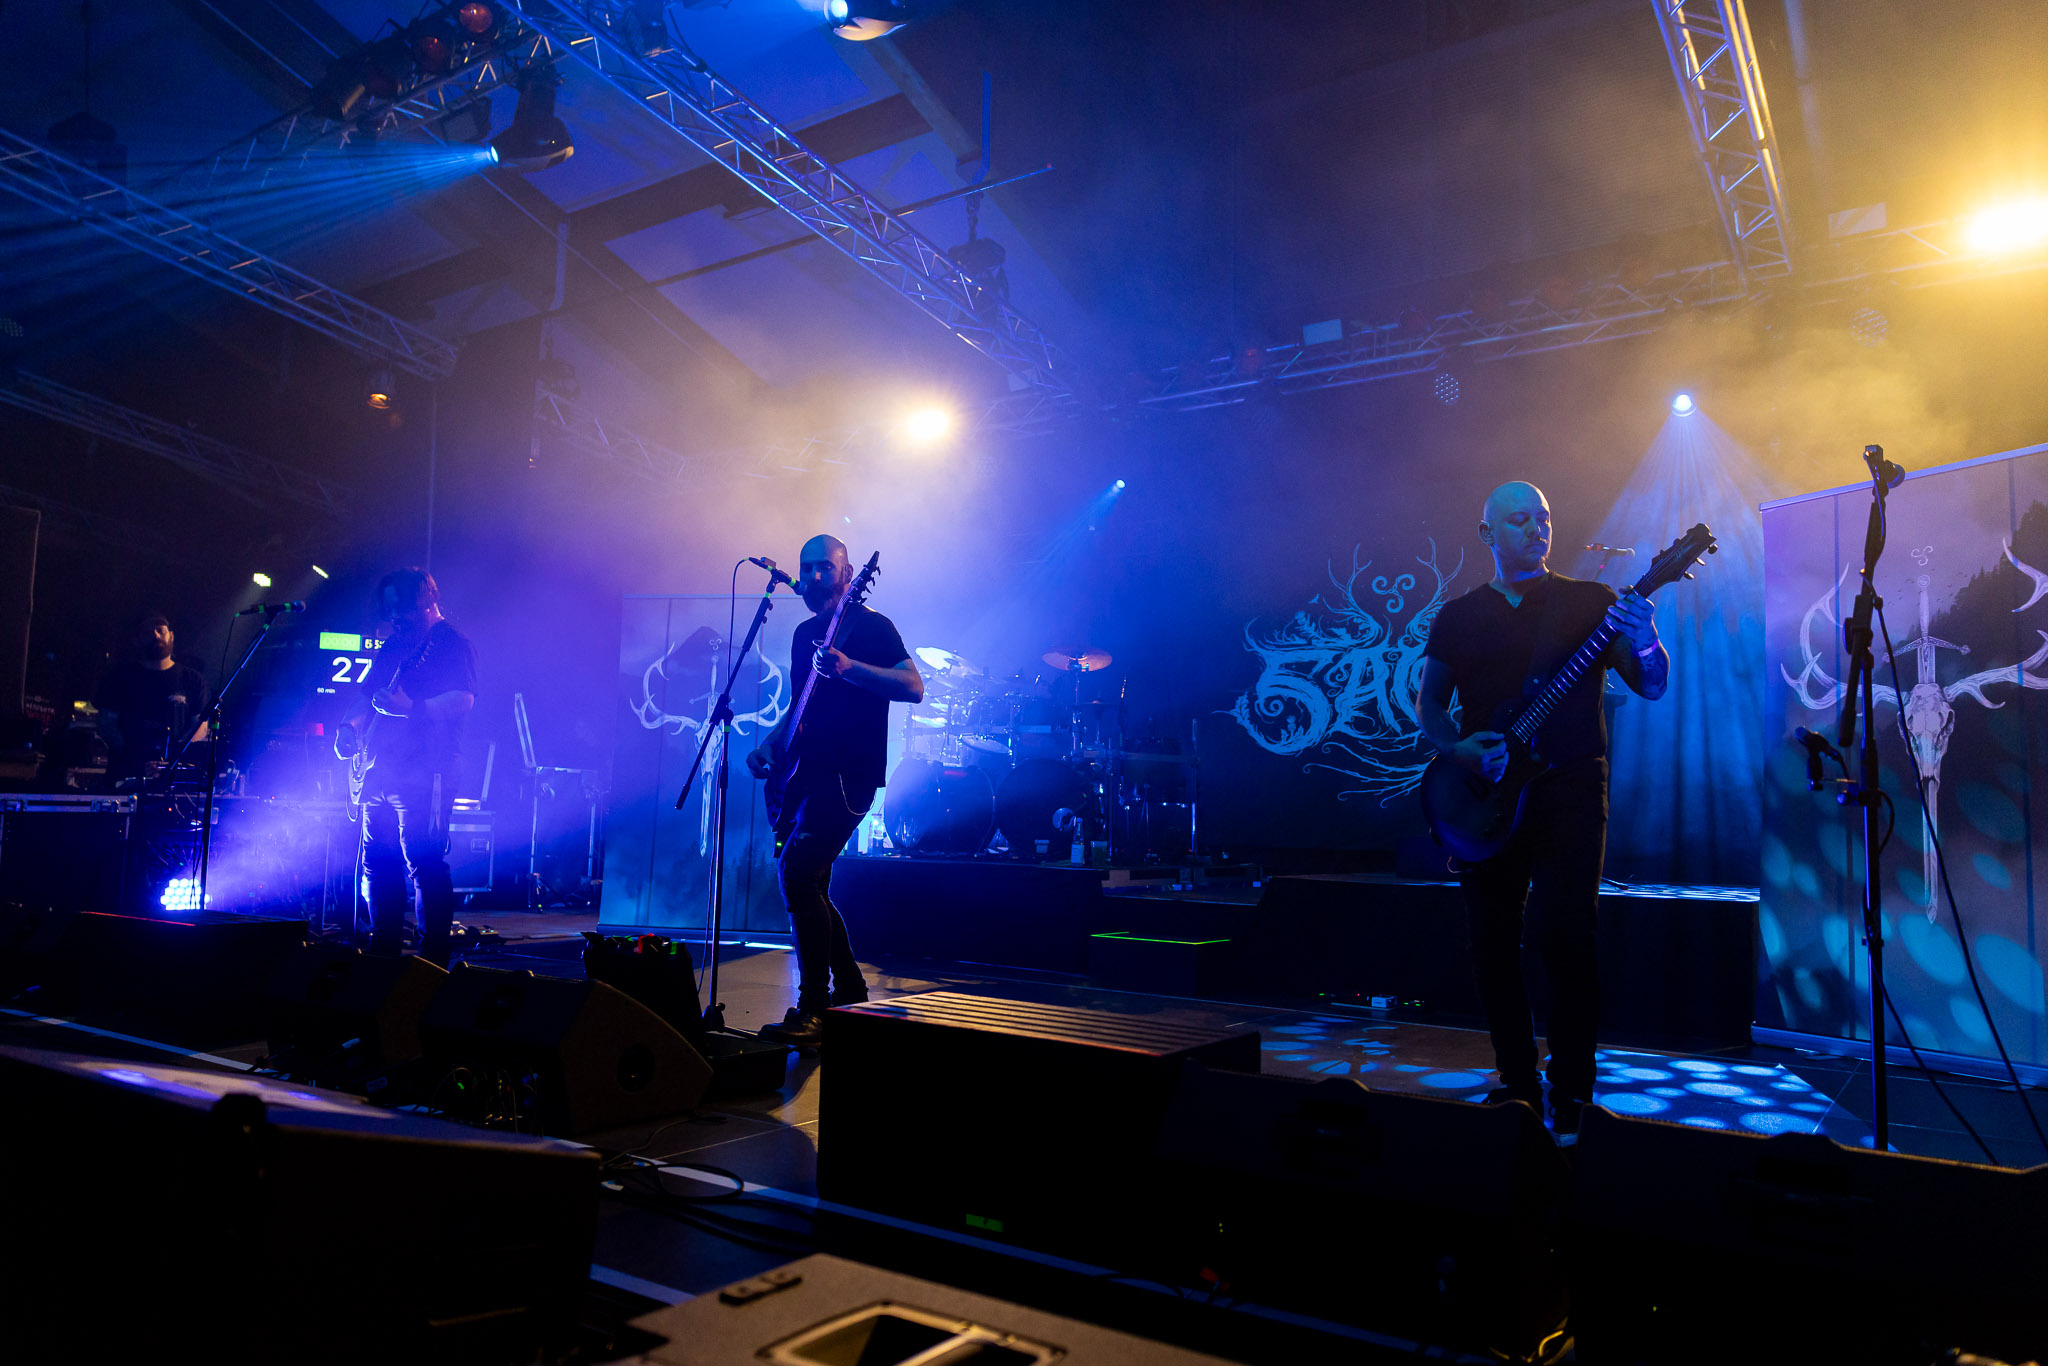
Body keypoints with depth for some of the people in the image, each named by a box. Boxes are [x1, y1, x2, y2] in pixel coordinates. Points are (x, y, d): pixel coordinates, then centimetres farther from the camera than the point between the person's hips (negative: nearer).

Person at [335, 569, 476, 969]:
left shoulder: (452, 643, -4)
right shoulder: (394, 646, 22)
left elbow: (463, 700, -16)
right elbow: (367, 694, 26)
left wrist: (410, 707, -29)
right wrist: (351, 725, 7)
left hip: (424, 774, -9)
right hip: (381, 772, 9)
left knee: (424, 864, -11)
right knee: (377, 864, 11)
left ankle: (433, 958, -5)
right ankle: (384, 952, 20)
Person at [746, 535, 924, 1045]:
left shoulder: (870, 626, -5)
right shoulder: (805, 633, 18)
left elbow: (913, 686, -17)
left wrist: (849, 668, -30)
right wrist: (769, 746, 10)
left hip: (850, 774, -9)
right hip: (808, 773, 9)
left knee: (798, 870, -20)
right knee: (808, 883, 10)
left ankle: (813, 1011, -14)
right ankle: (850, 993, 25)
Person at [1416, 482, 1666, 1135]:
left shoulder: (1589, 602, 6)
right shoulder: (1458, 616, 11)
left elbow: (1652, 686, 0)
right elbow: (1427, 702, 11)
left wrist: (1643, 642, -22)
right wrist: (1457, 748, -8)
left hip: (1570, 788, -2)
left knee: (1567, 935, -11)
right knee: (1492, 942, 4)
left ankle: (1571, 1094, 2)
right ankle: (1518, 1082, 19)